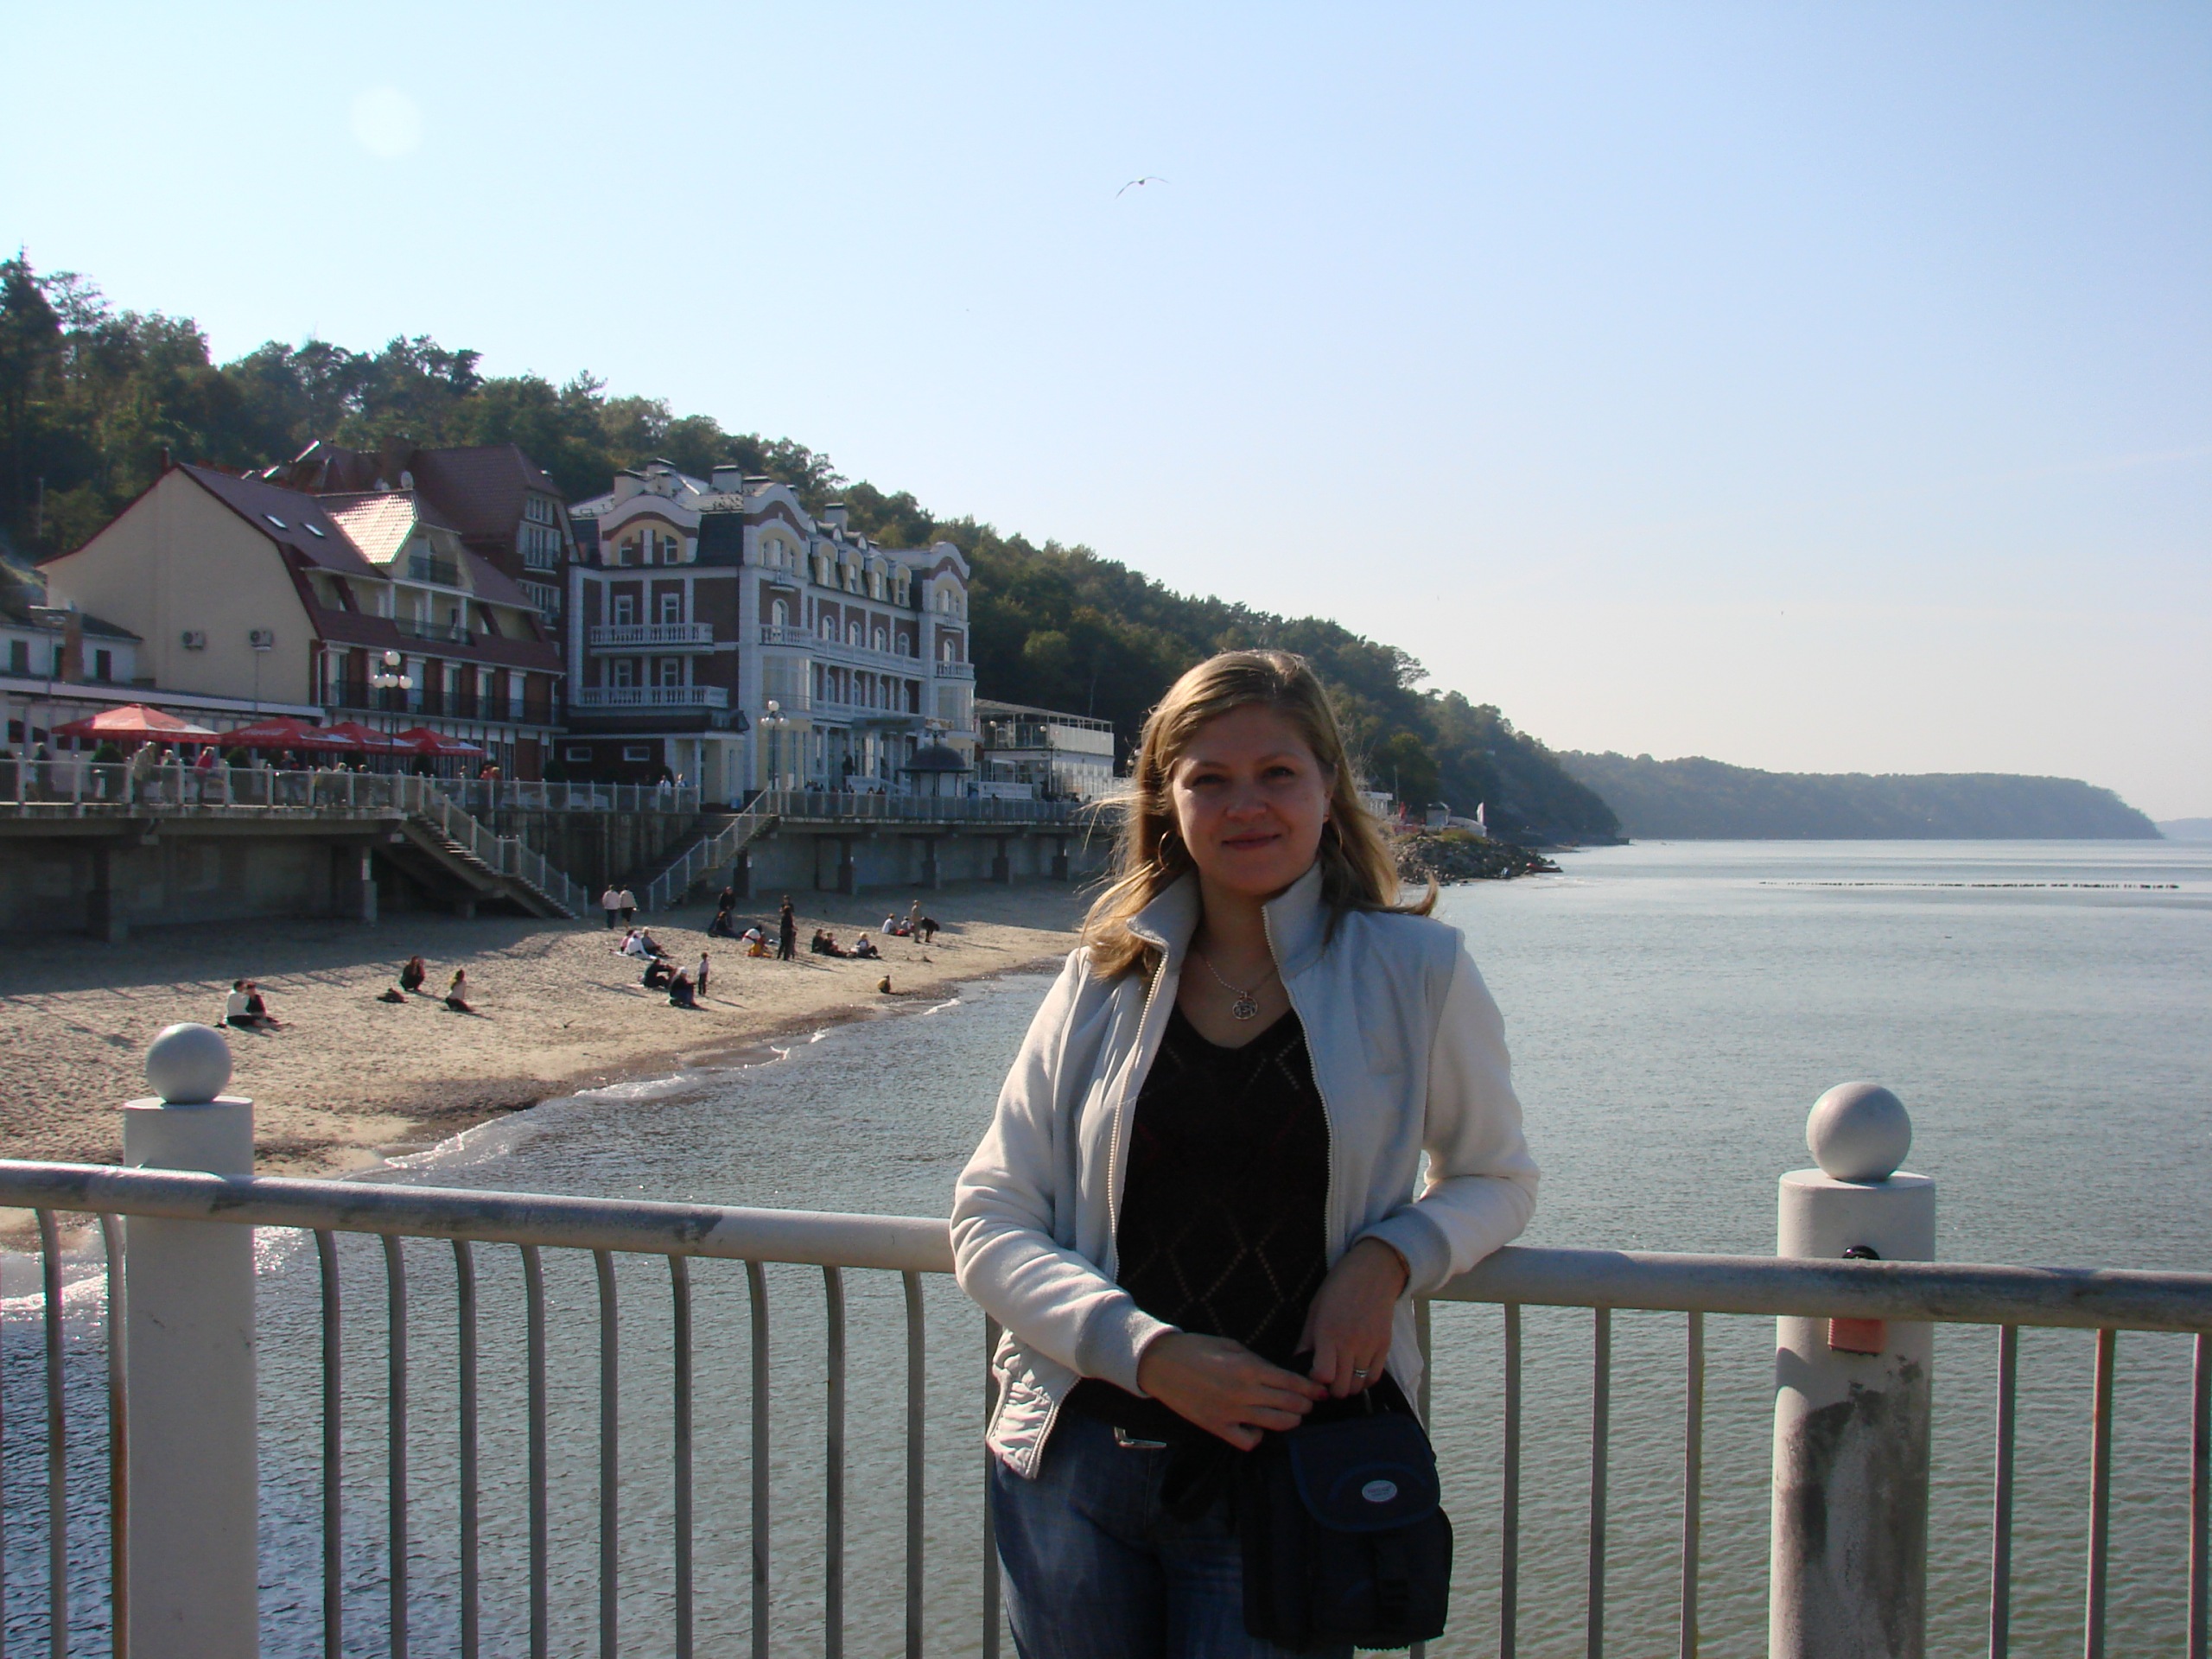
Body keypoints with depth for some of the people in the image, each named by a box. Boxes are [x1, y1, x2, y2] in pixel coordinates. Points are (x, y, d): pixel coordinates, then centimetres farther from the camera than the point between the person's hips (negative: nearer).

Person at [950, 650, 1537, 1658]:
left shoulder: (1415, 972, -3)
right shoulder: (1104, 982, 1)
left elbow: (1495, 1182, 10)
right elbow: (988, 1223, 0)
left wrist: (1389, 1256, -12)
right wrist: (1153, 1353, -16)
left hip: (1286, 1474, -1)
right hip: (1078, 1457, 2)